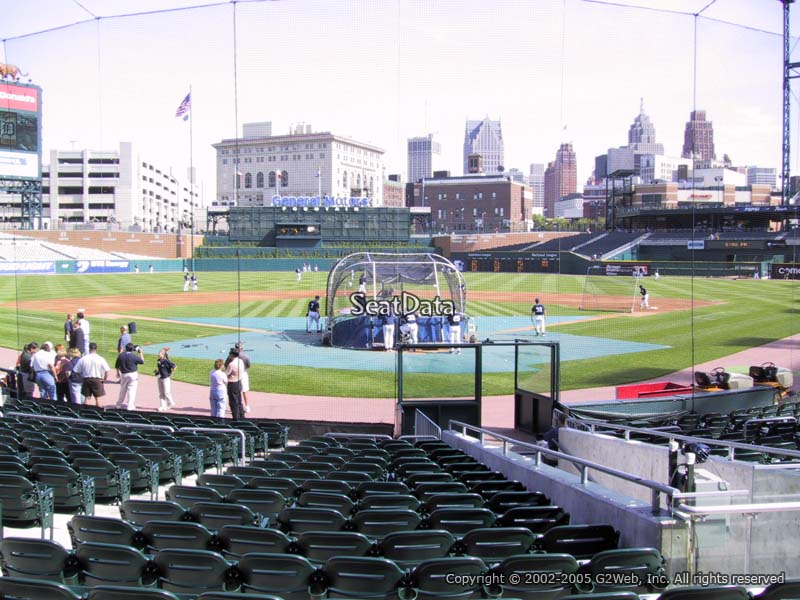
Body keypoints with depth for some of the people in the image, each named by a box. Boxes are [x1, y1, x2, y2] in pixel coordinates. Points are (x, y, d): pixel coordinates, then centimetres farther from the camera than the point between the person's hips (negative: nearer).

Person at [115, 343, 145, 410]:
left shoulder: (121, 355, -1)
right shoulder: (134, 356, -16)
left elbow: (117, 366, 8)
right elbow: (142, 361, -4)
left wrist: (118, 373, 23)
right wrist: (141, 353, 5)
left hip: (123, 374, 5)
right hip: (132, 374, -5)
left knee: (123, 390, 19)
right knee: (132, 390, 0)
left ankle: (119, 404, 31)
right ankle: (130, 406, -3)